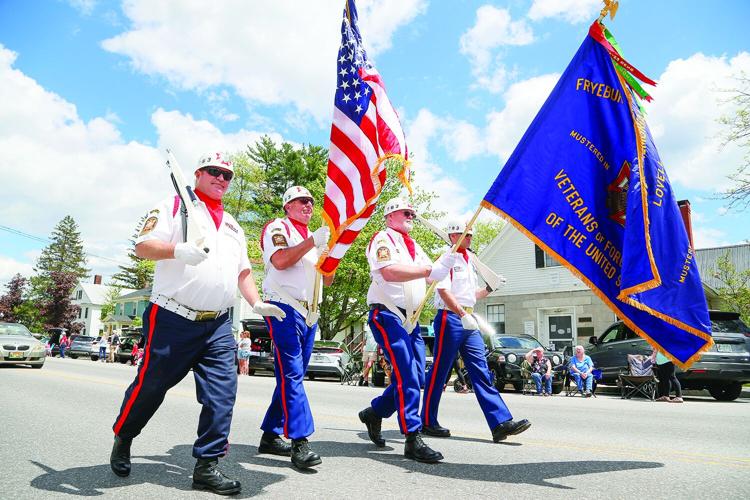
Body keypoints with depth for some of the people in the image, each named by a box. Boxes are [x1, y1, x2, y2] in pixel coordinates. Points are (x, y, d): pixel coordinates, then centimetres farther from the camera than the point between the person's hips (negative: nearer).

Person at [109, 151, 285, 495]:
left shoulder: (233, 225, 22)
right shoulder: (174, 205, 4)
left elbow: (243, 270, 22)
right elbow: (143, 246, -5)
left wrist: (256, 303, 6)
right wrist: (177, 250, -25)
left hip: (218, 325, 5)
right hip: (173, 320, -4)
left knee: (222, 391, -5)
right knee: (150, 385, 6)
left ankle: (207, 465, 6)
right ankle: (122, 438, 35)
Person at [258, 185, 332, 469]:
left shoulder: (312, 238, 23)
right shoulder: (278, 227, 2)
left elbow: (327, 280, 16)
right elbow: (279, 261, -19)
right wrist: (313, 241, -20)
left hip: (309, 313, 8)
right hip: (284, 308, -8)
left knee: (292, 376, 8)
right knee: (292, 374, -13)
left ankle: (271, 435, 17)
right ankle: (299, 442, -14)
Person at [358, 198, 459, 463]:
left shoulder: (414, 246, 22)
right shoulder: (383, 239, -5)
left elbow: (432, 276, 14)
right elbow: (389, 272, -23)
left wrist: (446, 262, -6)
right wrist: (428, 270, -25)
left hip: (410, 319, 9)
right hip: (387, 315, -9)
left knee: (415, 378, 9)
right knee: (406, 375, -14)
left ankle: (374, 412, 27)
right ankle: (413, 440, -8)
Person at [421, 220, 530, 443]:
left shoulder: (470, 262, 21)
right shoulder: (447, 259, -5)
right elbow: (444, 291, -17)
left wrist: (490, 287, 11)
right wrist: (462, 315, -25)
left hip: (469, 321, 8)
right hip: (450, 318, -8)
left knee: (481, 371, 1)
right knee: (439, 371, -1)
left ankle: (501, 422, -2)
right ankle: (427, 422, 10)